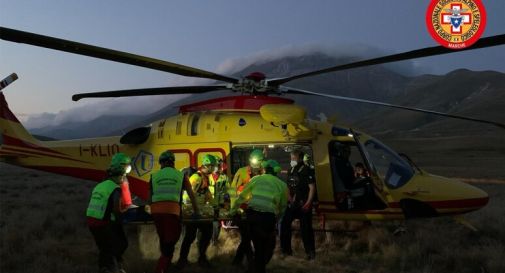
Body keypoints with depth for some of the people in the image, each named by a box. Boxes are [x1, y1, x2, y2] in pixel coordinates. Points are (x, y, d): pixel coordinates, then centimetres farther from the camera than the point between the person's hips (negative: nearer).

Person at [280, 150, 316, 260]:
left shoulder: (306, 170, -10)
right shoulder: (291, 171, 11)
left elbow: (312, 187, -14)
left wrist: (308, 203, -19)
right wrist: (289, 198, 6)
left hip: (303, 204, -7)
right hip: (293, 204, 7)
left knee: (305, 228, -3)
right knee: (284, 223, 4)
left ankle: (310, 252, 10)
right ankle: (286, 250, 17)